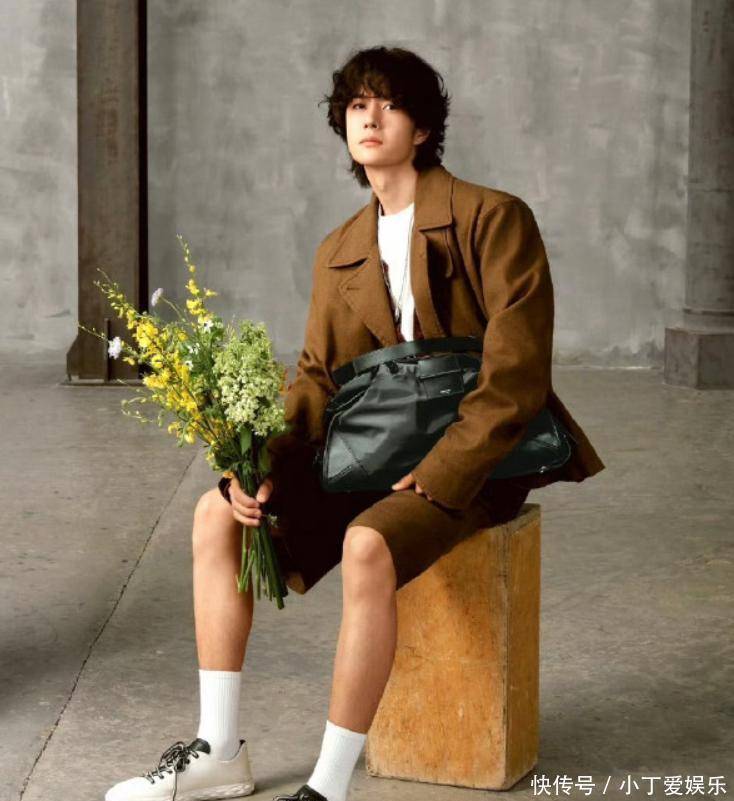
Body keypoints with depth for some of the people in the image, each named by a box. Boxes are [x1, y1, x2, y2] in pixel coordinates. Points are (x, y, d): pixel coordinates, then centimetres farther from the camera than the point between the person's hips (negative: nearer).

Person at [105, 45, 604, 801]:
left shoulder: (493, 219, -9)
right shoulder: (338, 253, 12)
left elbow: (516, 375, -15)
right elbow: (317, 377, 8)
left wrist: (433, 478, -22)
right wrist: (264, 466, -12)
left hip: (473, 461, -7)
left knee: (367, 546, -35)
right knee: (217, 513, -8)